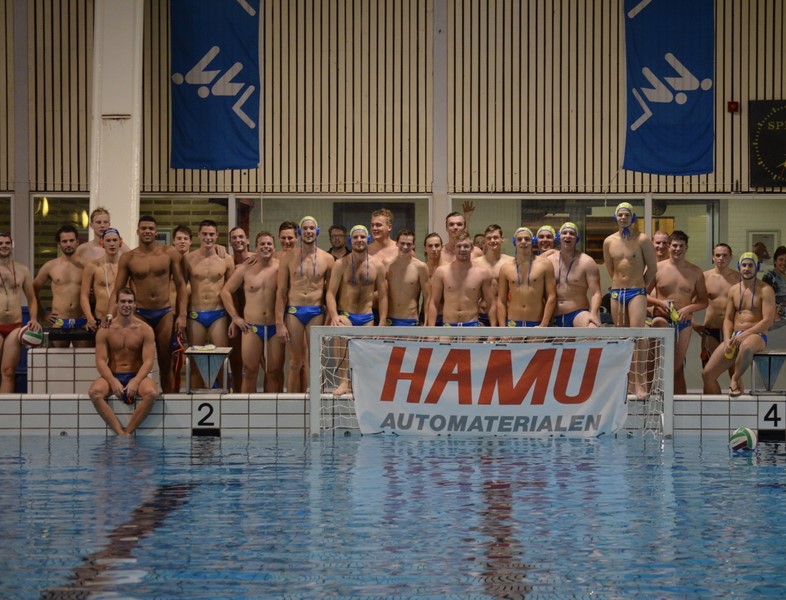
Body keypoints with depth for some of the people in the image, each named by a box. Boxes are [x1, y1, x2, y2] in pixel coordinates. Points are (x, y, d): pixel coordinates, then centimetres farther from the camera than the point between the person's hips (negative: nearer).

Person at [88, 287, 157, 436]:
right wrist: (113, 382, -22)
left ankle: (128, 431, -25)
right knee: (94, 392, -32)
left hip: (137, 376, -1)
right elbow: (101, 361, -4)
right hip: (112, 376, 1)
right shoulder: (105, 330, 2)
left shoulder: (145, 329, 1)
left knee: (151, 393, -34)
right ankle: (120, 432, -31)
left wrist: (135, 381, -23)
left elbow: (148, 361, -6)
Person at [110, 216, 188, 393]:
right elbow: (118, 290, 2)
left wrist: (182, 315, -5)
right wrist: (110, 314, -14)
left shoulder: (169, 253, 2)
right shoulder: (128, 258, 3)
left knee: (166, 364, 5)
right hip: (140, 314, 0)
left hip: (165, 314, 0)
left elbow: (180, 285, 3)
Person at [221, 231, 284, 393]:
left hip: (275, 327, 0)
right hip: (251, 327, 0)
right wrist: (235, 317, 4)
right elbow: (226, 292, 10)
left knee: (275, 372, 4)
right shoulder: (245, 269, 4)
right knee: (249, 372, 2)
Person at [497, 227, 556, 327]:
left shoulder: (544, 265, 2)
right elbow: (501, 301, 7)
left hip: (536, 325, -1)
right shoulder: (506, 268, 8)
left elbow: (551, 297, -2)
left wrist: (544, 325, -10)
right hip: (513, 325, 1)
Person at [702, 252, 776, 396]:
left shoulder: (765, 290, -2)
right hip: (734, 336, 6)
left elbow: (768, 321, -11)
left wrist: (744, 335, -19)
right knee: (707, 374, -9)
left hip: (757, 336, -6)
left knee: (746, 346, -45)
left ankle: (735, 380, -21)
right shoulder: (733, 290, 15)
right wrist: (727, 340, -5)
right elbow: (728, 319, 14)